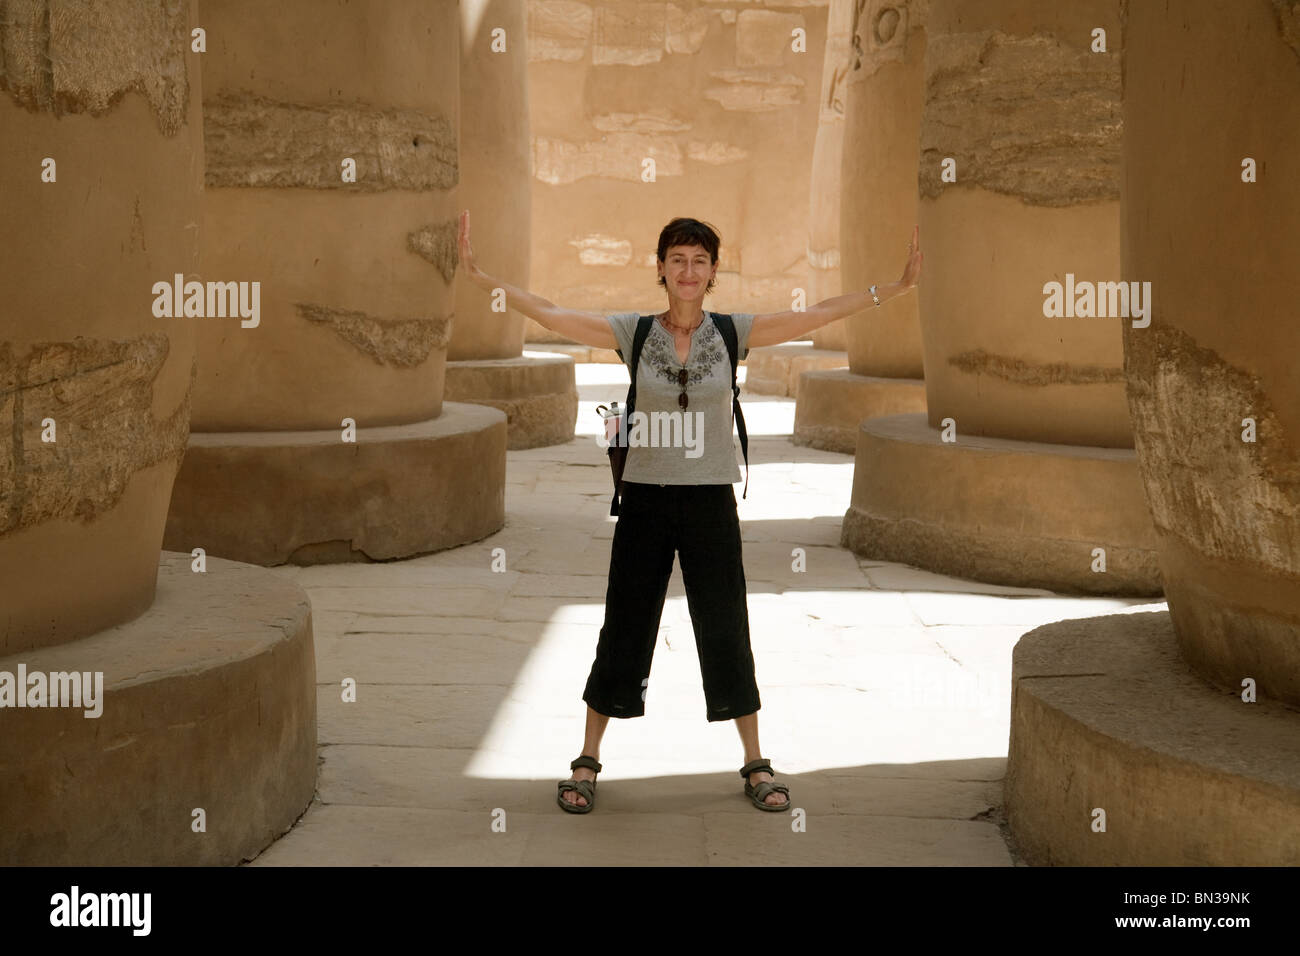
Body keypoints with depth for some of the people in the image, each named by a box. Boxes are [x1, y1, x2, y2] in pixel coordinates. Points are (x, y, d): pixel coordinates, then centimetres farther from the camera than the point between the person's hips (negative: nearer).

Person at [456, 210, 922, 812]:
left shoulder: (733, 332, -1)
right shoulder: (631, 333, -2)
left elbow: (818, 316, -6)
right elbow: (550, 315, -9)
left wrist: (896, 288, -13)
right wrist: (479, 277, -17)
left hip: (711, 500, 0)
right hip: (645, 497, 0)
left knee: (726, 634, 8)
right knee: (624, 632, 7)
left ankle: (755, 764, 22)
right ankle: (587, 762, 21)